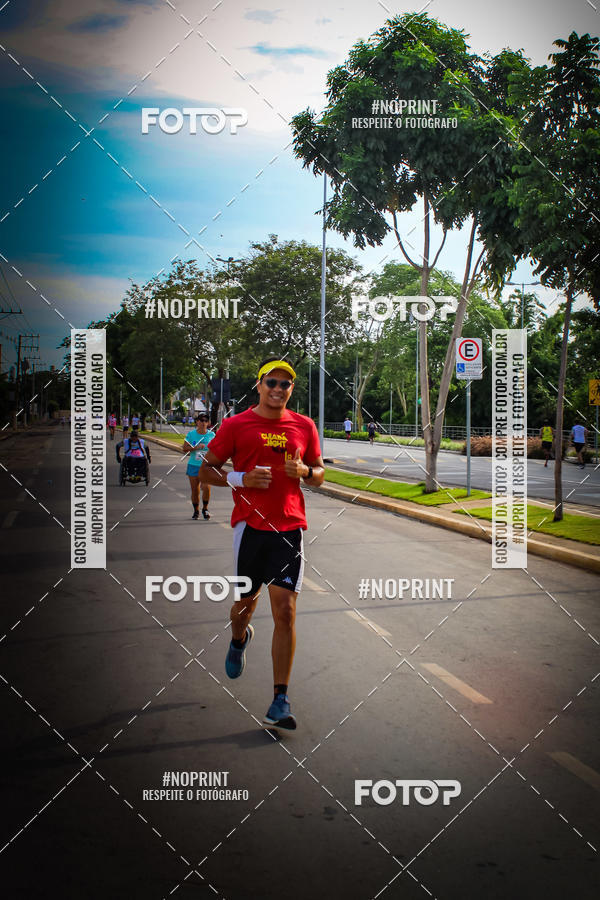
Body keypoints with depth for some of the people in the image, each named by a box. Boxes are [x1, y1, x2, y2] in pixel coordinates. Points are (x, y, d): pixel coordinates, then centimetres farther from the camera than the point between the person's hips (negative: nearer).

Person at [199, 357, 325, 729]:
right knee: (246, 601, 13)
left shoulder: (304, 426, 8)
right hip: (250, 526, -1)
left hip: (289, 528, 1)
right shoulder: (236, 425, 1)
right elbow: (206, 470, 6)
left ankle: (281, 700, -1)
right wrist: (239, 479, -12)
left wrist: (305, 471, -6)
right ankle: (239, 639, 51)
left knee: (285, 611, -7)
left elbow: (319, 474, 17)